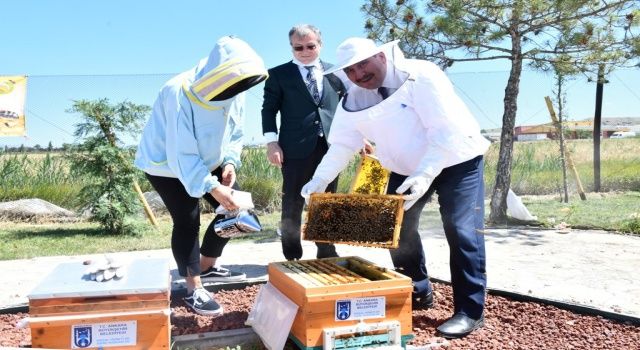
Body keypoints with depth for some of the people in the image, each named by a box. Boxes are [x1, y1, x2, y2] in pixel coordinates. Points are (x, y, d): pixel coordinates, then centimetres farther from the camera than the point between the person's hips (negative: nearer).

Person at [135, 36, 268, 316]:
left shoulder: (234, 91, -14)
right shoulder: (179, 93, -34)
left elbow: (234, 133, 1)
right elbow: (181, 153, -34)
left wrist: (230, 162, -17)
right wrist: (211, 187, -40)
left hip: (207, 160, 7)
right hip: (166, 163, -7)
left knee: (234, 208, 3)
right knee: (187, 221, -12)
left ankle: (207, 266, 23)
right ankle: (193, 290, 4)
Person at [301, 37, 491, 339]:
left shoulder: (420, 76, -27)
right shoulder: (353, 101, -9)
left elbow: (446, 132, -32)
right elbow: (341, 145, -5)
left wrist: (423, 176, -42)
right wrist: (318, 181, -19)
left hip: (455, 159, -6)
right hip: (406, 167, 6)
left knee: (461, 231, -14)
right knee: (397, 228, 5)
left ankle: (469, 310, -2)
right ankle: (418, 294, 24)